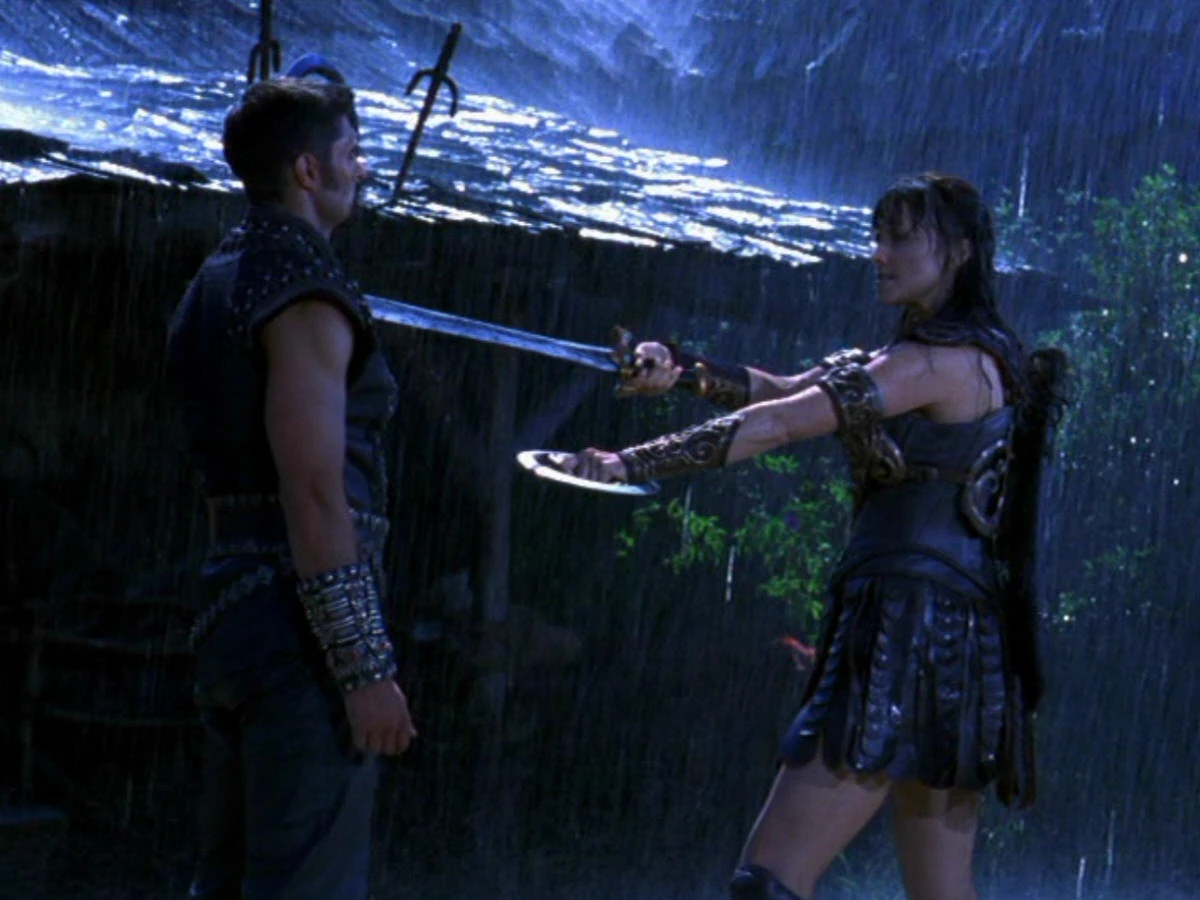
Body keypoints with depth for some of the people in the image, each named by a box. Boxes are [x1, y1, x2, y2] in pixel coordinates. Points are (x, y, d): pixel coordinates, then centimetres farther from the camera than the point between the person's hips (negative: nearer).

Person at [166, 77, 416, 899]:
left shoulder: (219, 282, 17)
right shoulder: (305, 294, -13)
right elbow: (316, 496, -20)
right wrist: (366, 668, -20)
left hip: (234, 609, 10)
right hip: (301, 636, -10)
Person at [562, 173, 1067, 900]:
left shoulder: (945, 360, -8)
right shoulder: (978, 361, 21)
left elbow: (777, 424, -13)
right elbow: (790, 390, 18)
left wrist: (631, 465, -13)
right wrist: (682, 368, 3)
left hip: (909, 629, -10)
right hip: (965, 637, 10)